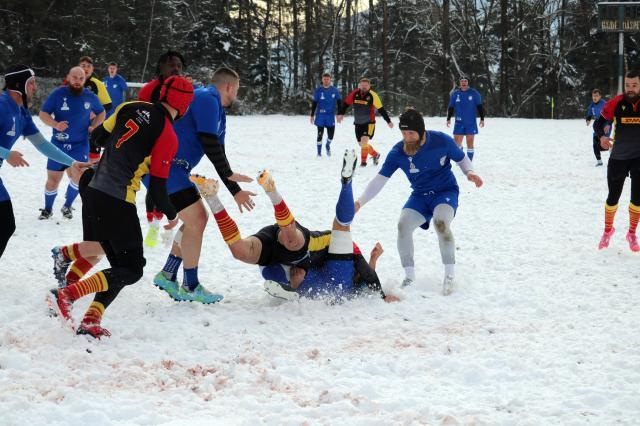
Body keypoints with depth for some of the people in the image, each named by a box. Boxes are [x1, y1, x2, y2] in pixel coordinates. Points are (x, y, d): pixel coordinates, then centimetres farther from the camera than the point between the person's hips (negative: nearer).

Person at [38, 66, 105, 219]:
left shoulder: (90, 97, -3)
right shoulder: (58, 94, -9)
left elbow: (101, 112, 15)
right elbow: (43, 113, -7)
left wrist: (94, 126, -3)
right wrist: (55, 124, -24)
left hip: (80, 145, 0)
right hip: (58, 144, 0)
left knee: (77, 176, -16)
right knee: (53, 179, 6)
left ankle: (67, 206, 8)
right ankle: (47, 209, 28)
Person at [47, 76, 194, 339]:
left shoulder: (132, 108, 5)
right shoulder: (168, 137, -11)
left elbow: (98, 137, 17)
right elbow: (157, 189, -9)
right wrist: (171, 215, 10)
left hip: (92, 190, 7)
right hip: (117, 203, -7)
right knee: (131, 269, 2)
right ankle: (67, 294, -13)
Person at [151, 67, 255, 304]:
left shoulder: (218, 112, 21)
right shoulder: (206, 98, -11)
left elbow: (218, 153, 24)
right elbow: (208, 142, -18)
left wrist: (235, 191, 22)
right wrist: (229, 174, -9)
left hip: (173, 169, 11)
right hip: (164, 166, -11)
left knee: (198, 218, 16)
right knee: (196, 220, -9)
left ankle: (167, 275, 21)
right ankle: (190, 287, 0)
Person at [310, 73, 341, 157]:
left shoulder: (334, 90, 3)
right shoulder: (318, 90, 2)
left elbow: (339, 102, 6)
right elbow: (314, 103, 6)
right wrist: (312, 115, 3)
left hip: (330, 116, 1)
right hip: (320, 115, -1)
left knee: (331, 134, -3)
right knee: (320, 134, -1)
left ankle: (328, 145, 29)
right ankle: (319, 153, 9)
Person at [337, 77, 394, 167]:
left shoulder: (373, 96, -13)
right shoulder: (355, 94, -5)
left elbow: (381, 109, -8)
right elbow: (345, 103, 8)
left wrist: (388, 121, -5)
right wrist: (341, 114, -2)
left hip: (369, 123, -5)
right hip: (358, 123, 5)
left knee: (364, 140, -22)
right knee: (361, 144, 12)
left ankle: (363, 162, -12)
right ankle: (375, 155, 35)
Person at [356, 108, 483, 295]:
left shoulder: (441, 141, -17)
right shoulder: (397, 152, -11)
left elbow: (461, 158, 1)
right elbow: (380, 180, -8)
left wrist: (469, 172, -20)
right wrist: (359, 202, -18)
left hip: (446, 191, -3)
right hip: (420, 195, 3)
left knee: (441, 222, -32)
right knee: (403, 225, -22)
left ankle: (450, 276, -19)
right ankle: (409, 277, -7)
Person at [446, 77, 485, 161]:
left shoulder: (474, 93, 0)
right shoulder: (455, 94, 6)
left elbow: (479, 106, 3)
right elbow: (451, 107, 11)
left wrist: (482, 119, -2)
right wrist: (448, 119, 5)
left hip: (471, 123, -2)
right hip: (459, 123, 2)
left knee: (470, 143, 0)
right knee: (456, 142, -3)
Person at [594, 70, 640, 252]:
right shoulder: (616, 103, -12)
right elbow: (599, 123, -2)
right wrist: (602, 136, -22)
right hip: (618, 157, 0)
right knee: (613, 197, 8)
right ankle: (608, 231, 31)